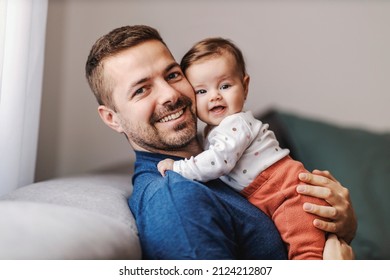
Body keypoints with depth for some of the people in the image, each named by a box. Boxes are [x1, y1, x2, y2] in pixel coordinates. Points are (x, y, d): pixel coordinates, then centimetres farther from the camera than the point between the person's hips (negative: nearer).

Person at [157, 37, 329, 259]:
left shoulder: (235, 124, -17)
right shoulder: (213, 130, 13)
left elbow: (220, 162, -28)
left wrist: (177, 167, -23)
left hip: (288, 188, -10)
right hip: (266, 197, 10)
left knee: (306, 245, -21)